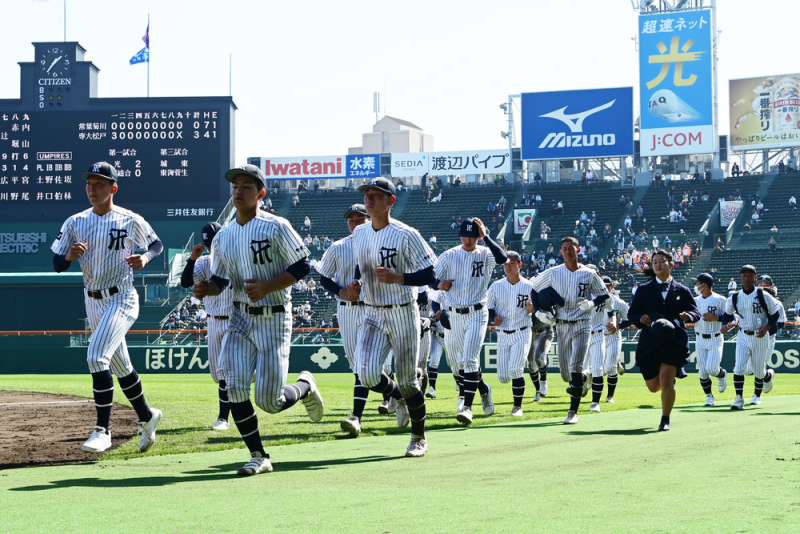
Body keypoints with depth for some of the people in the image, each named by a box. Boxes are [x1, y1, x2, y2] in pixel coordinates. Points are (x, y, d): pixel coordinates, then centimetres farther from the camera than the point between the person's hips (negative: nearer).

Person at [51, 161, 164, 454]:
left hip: (122, 300, -6)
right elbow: (57, 265, 3)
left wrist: (145, 257, -16)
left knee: (97, 356, -21)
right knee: (119, 364, 16)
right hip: (93, 301, 6)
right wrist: (70, 254, -20)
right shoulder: (75, 223, 3)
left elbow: (157, 244, 6)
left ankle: (102, 430, -17)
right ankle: (146, 416, 35)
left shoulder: (130, 220, -8)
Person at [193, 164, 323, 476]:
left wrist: (266, 286, -19)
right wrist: (206, 288, -6)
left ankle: (305, 388, 28)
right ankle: (259, 457, 4)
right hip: (240, 320, 5)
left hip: (275, 321, -5)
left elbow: (302, 267, -9)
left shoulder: (276, 227, -9)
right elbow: (220, 280, 16)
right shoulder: (223, 237, 9)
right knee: (235, 389, -10)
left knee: (269, 402, -7)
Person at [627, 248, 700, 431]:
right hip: (650, 341, 2)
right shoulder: (644, 290, 8)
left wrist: (687, 316, -17)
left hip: (674, 341, -2)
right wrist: (641, 318, -17)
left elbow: (695, 312, 6)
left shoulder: (682, 291, 7)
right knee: (653, 386, 5)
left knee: (666, 380, -14)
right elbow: (632, 314, 6)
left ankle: (665, 420, 1)